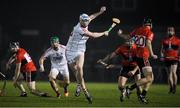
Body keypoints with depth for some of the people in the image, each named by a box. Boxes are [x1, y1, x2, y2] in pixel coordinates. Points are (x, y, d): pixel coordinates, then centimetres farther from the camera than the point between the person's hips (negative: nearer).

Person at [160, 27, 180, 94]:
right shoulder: (164, 40, 8)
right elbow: (162, 50, 16)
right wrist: (162, 56, 3)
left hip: (174, 59, -4)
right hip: (167, 59, 4)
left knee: (173, 72, -20)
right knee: (169, 74, 8)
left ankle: (174, 86, -7)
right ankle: (171, 88, 18)